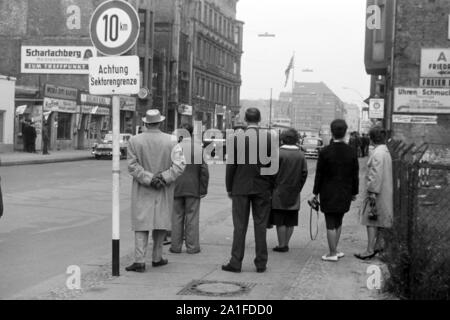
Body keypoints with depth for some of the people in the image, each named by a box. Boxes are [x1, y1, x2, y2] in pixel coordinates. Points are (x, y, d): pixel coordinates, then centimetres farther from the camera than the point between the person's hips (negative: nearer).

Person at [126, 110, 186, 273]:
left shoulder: (134, 141, -4)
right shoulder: (171, 141, -5)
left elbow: (133, 166, -9)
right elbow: (179, 165, -13)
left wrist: (149, 179, -12)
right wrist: (163, 178, -14)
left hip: (141, 191, -1)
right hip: (163, 190, 1)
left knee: (141, 224, 2)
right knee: (160, 222, 14)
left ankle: (140, 261, -7)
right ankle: (157, 258, 21)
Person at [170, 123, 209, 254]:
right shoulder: (199, 148, -5)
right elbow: (204, 171, -6)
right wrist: (203, 189, 1)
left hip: (176, 188, 0)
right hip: (193, 188, 0)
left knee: (177, 217, 8)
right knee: (192, 217, 6)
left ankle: (176, 246, 12)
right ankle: (192, 246, 8)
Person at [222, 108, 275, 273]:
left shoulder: (237, 138, -7)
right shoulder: (269, 137, -3)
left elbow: (231, 165, -4)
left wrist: (229, 188, 5)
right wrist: (271, 186, 9)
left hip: (241, 187, -1)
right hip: (262, 188, 1)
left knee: (240, 226, 4)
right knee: (261, 225, 7)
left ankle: (236, 262, 5)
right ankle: (261, 263, 10)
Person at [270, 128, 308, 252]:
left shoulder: (278, 154, -12)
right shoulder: (301, 155, 0)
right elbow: (304, 174, 3)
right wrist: (298, 189, 13)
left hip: (279, 193, -4)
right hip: (294, 195, 4)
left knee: (280, 221, 3)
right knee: (291, 222, 11)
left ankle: (282, 245, 6)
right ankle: (286, 244, 17)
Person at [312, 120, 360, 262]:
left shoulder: (325, 152, -11)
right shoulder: (352, 152, -3)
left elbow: (319, 174, -7)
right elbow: (355, 175, 3)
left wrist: (316, 193, 0)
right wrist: (354, 192, 13)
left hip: (328, 193, -3)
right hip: (344, 194, 4)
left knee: (331, 224, 2)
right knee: (338, 222, 18)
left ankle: (333, 253, 7)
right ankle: (334, 251, 23)